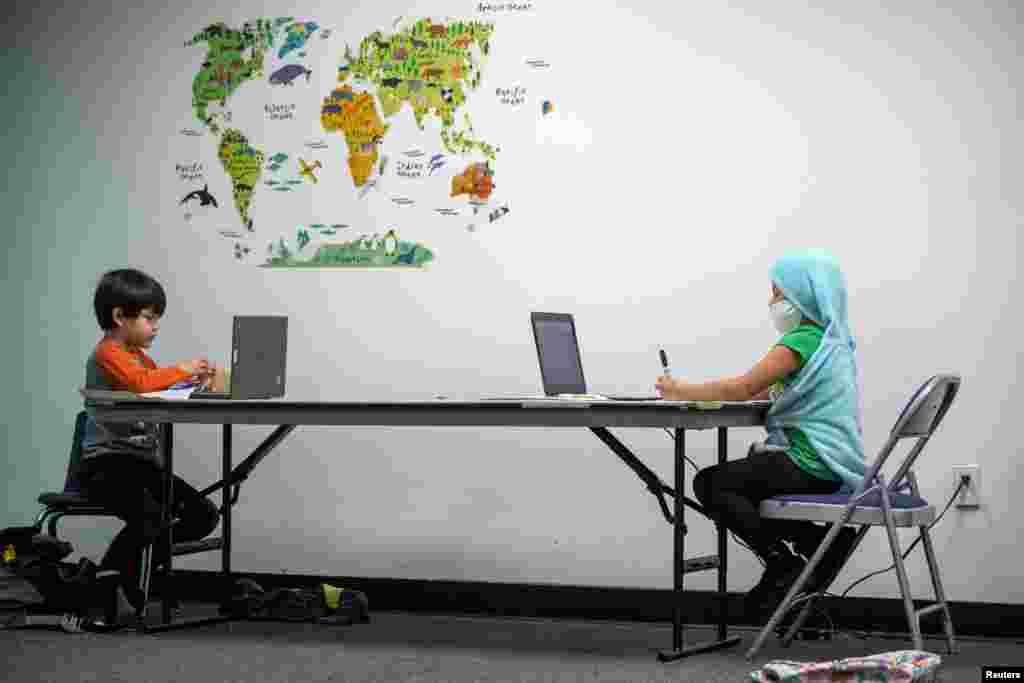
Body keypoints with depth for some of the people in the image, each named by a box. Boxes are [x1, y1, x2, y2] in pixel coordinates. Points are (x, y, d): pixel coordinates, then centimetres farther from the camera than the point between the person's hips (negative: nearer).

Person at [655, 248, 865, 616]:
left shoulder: (802, 341, -16)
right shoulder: (833, 339, 14)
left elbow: (742, 388, -21)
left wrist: (681, 391, -10)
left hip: (811, 467, -10)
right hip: (836, 466, 10)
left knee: (709, 483, 0)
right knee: (736, 475, 24)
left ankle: (786, 566, -4)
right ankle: (821, 542, 10)